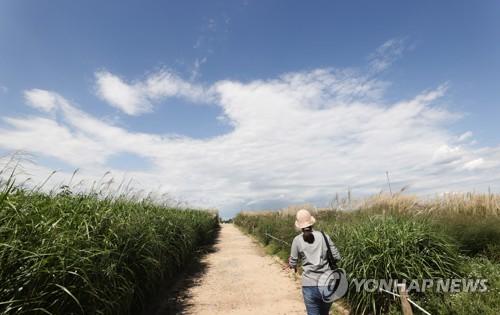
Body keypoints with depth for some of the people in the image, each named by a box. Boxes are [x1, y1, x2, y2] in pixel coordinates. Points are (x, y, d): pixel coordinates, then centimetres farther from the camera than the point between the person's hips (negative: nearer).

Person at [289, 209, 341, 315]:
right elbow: (337, 257, 3)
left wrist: (292, 264, 24)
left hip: (310, 285, -3)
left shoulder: (297, 240, -6)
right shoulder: (323, 236, -2)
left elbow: (292, 263, 2)